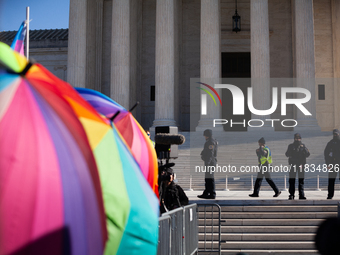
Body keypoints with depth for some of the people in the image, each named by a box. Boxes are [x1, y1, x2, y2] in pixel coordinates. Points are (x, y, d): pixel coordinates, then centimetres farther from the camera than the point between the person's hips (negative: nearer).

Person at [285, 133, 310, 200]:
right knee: (292, 180, -2)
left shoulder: (303, 146, 11)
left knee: (301, 180, 1)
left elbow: (308, 154, 1)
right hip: (293, 164, 0)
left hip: (301, 164, 0)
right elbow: (287, 154, 2)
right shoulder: (291, 146, 10)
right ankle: (291, 195, 2)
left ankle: (301, 195, 4)